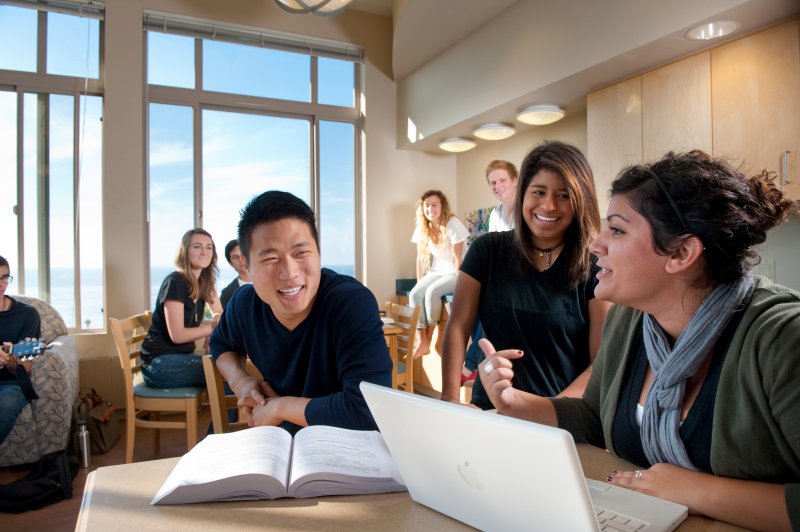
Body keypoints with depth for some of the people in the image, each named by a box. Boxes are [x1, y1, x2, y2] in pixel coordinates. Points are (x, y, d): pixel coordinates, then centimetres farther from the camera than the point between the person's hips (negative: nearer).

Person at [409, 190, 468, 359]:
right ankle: (421, 342, -21)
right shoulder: (422, 228, 1)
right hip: (435, 272, 6)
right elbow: (421, 258, 4)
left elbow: (457, 257, -16)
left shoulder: (452, 224, -15)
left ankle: (429, 338, -12)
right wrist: (419, 283, 0)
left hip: (453, 272, -5)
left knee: (432, 292, -30)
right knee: (414, 294, -20)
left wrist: (458, 282, -18)